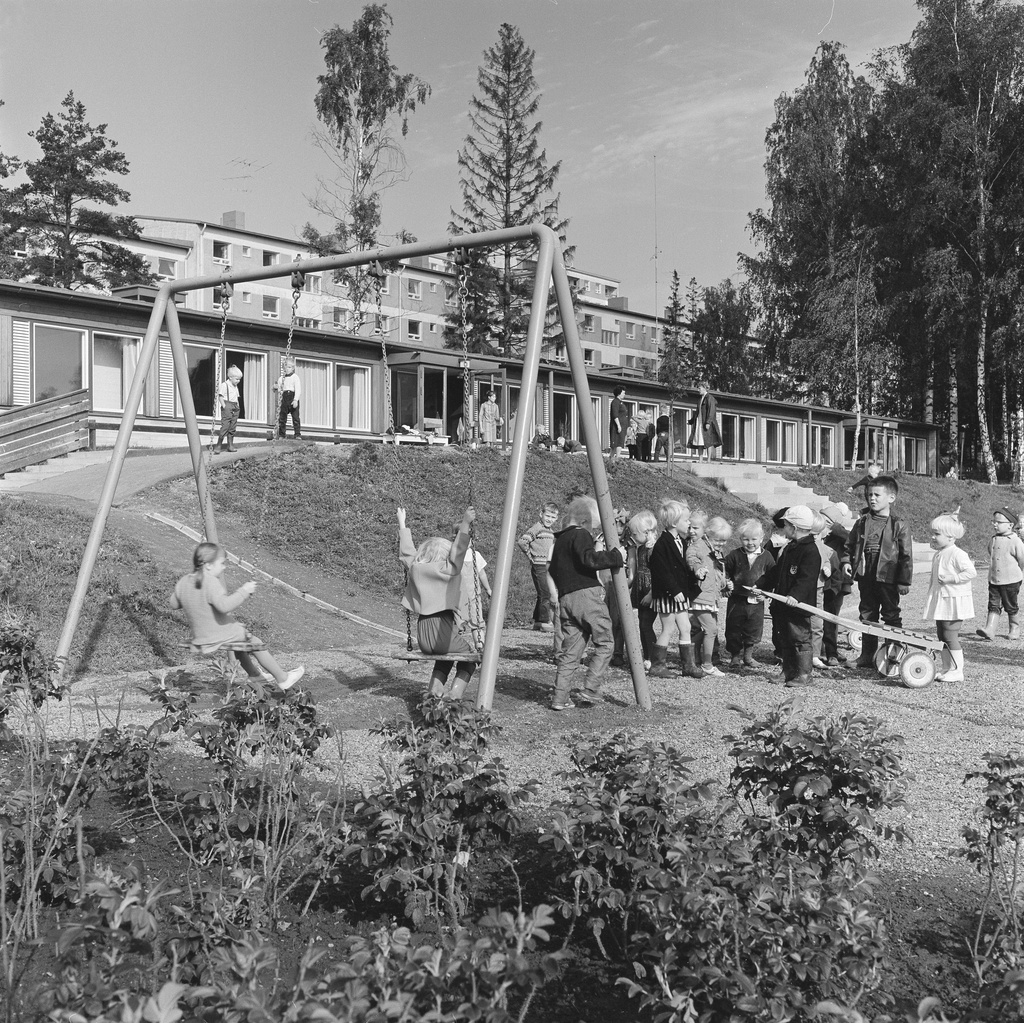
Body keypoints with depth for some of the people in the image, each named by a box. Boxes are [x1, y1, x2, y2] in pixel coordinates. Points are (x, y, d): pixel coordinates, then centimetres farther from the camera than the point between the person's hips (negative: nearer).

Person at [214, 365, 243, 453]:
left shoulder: (235, 387, 17)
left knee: (233, 428, 9)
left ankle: (230, 445, 16)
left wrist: (237, 406, 13)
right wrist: (224, 406, -17)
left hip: (235, 408, 8)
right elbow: (220, 396, -12)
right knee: (225, 426, -12)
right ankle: (218, 445, -7)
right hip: (227, 407, -8)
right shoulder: (224, 385, -9)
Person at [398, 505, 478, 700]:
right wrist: (465, 523, -27)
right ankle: (455, 693, -2)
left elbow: (406, 550, 21)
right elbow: (458, 551, -20)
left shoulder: (414, 567, 6)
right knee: (469, 657, 18)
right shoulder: (446, 570, -9)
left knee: (445, 655, 34)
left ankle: (435, 688, 16)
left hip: (423, 636, 6)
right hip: (444, 630, -6)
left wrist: (402, 524, 32)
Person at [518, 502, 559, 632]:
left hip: (548, 567, 9)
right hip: (539, 566, -9)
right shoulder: (537, 528, -11)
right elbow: (521, 541, -21)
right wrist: (530, 554, -11)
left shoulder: (551, 530, 16)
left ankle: (537, 622, 18)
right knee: (546, 594, -11)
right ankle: (545, 622, -7)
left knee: (543, 595, 11)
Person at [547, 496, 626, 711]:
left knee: (570, 651, 8)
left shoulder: (559, 539, 22)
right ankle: (589, 691, -5)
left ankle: (560, 698, 2)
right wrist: (616, 556, -12)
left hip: (565, 599, 8)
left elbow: (553, 571, 26)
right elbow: (589, 559, -20)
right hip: (586, 594, -8)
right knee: (605, 644, 2)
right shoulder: (580, 535, -4)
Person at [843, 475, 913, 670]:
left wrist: (904, 581, -9)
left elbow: (906, 556, -6)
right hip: (866, 577, 5)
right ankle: (867, 655, 19)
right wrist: (846, 561, 1)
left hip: (888, 579, -5)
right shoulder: (862, 522, 6)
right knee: (867, 616, 11)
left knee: (891, 617, 4)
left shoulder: (899, 526, -6)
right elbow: (850, 545, 17)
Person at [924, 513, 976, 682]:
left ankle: (957, 671, -2)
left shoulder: (957, 554, -14)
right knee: (942, 636, 11)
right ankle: (946, 669, 19)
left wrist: (951, 578, -23)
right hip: (940, 601, 9)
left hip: (954, 601, -9)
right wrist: (931, 595, 19)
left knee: (950, 636, -9)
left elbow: (971, 572, -21)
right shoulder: (938, 555, 13)